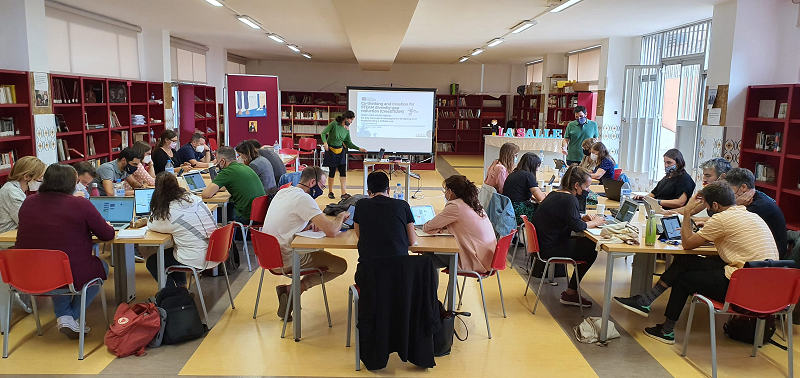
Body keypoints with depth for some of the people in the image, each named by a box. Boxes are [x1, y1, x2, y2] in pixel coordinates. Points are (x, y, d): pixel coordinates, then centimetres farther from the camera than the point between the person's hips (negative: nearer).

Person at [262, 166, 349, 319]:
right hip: (286, 261, -9)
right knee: (341, 265, -3)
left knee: (319, 248, 28)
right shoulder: (303, 198, -19)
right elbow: (331, 231, -26)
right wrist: (341, 216, -5)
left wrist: (308, 226, 7)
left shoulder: (283, 192, 8)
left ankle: (290, 290, 13)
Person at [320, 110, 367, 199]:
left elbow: (349, 143, 7)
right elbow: (323, 133, -12)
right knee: (332, 172, 0)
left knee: (343, 172, -3)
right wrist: (325, 142, -30)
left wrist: (359, 149, -3)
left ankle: (344, 193, -4)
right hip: (331, 151, -5)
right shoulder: (334, 124, -13)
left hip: (340, 151, 5)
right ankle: (330, 192, 16)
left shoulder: (347, 129, 3)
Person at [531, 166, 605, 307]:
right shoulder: (569, 199, -19)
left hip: (543, 243, 10)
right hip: (549, 249, -10)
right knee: (591, 249, 1)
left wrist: (582, 218, 11)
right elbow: (576, 226, -23)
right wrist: (594, 223, -6)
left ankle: (571, 291, 16)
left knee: (587, 243, 16)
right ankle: (570, 293, 10)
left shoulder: (555, 194, 12)